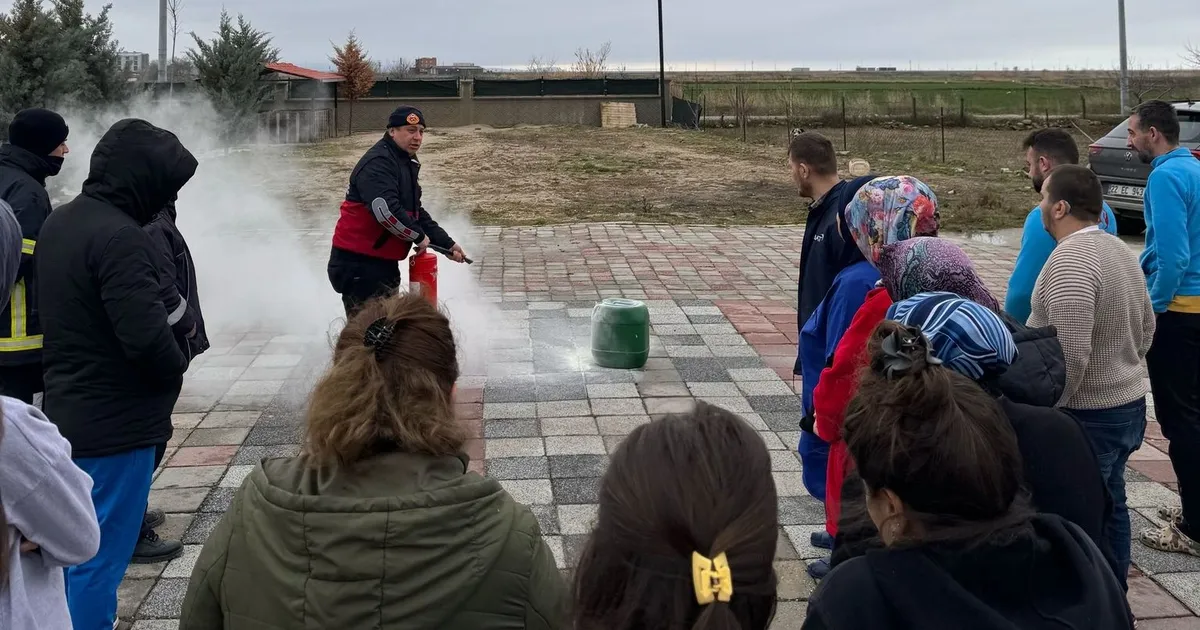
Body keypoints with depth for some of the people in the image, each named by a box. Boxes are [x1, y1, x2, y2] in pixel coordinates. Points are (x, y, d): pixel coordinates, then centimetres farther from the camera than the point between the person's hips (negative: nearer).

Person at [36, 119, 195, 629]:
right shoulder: (119, 236, -22)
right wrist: (174, 373, -7)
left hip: (67, 412, 10)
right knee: (101, 557, 0)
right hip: (116, 424, -10)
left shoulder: (59, 223, 9)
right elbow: (146, 335, -27)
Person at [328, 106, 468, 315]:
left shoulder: (406, 164, 17)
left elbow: (416, 212, 22)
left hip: (384, 263, 11)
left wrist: (448, 244, 15)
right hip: (358, 264, -11)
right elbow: (386, 211, -29)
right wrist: (419, 236, -15)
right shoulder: (377, 163, -17)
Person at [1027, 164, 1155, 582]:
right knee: (1108, 507, 20)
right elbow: (1146, 328, 18)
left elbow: (1069, 356, -27)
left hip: (1087, 416, -10)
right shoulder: (1118, 249, 9)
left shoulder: (1070, 259, -22)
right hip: (1128, 404, 10)